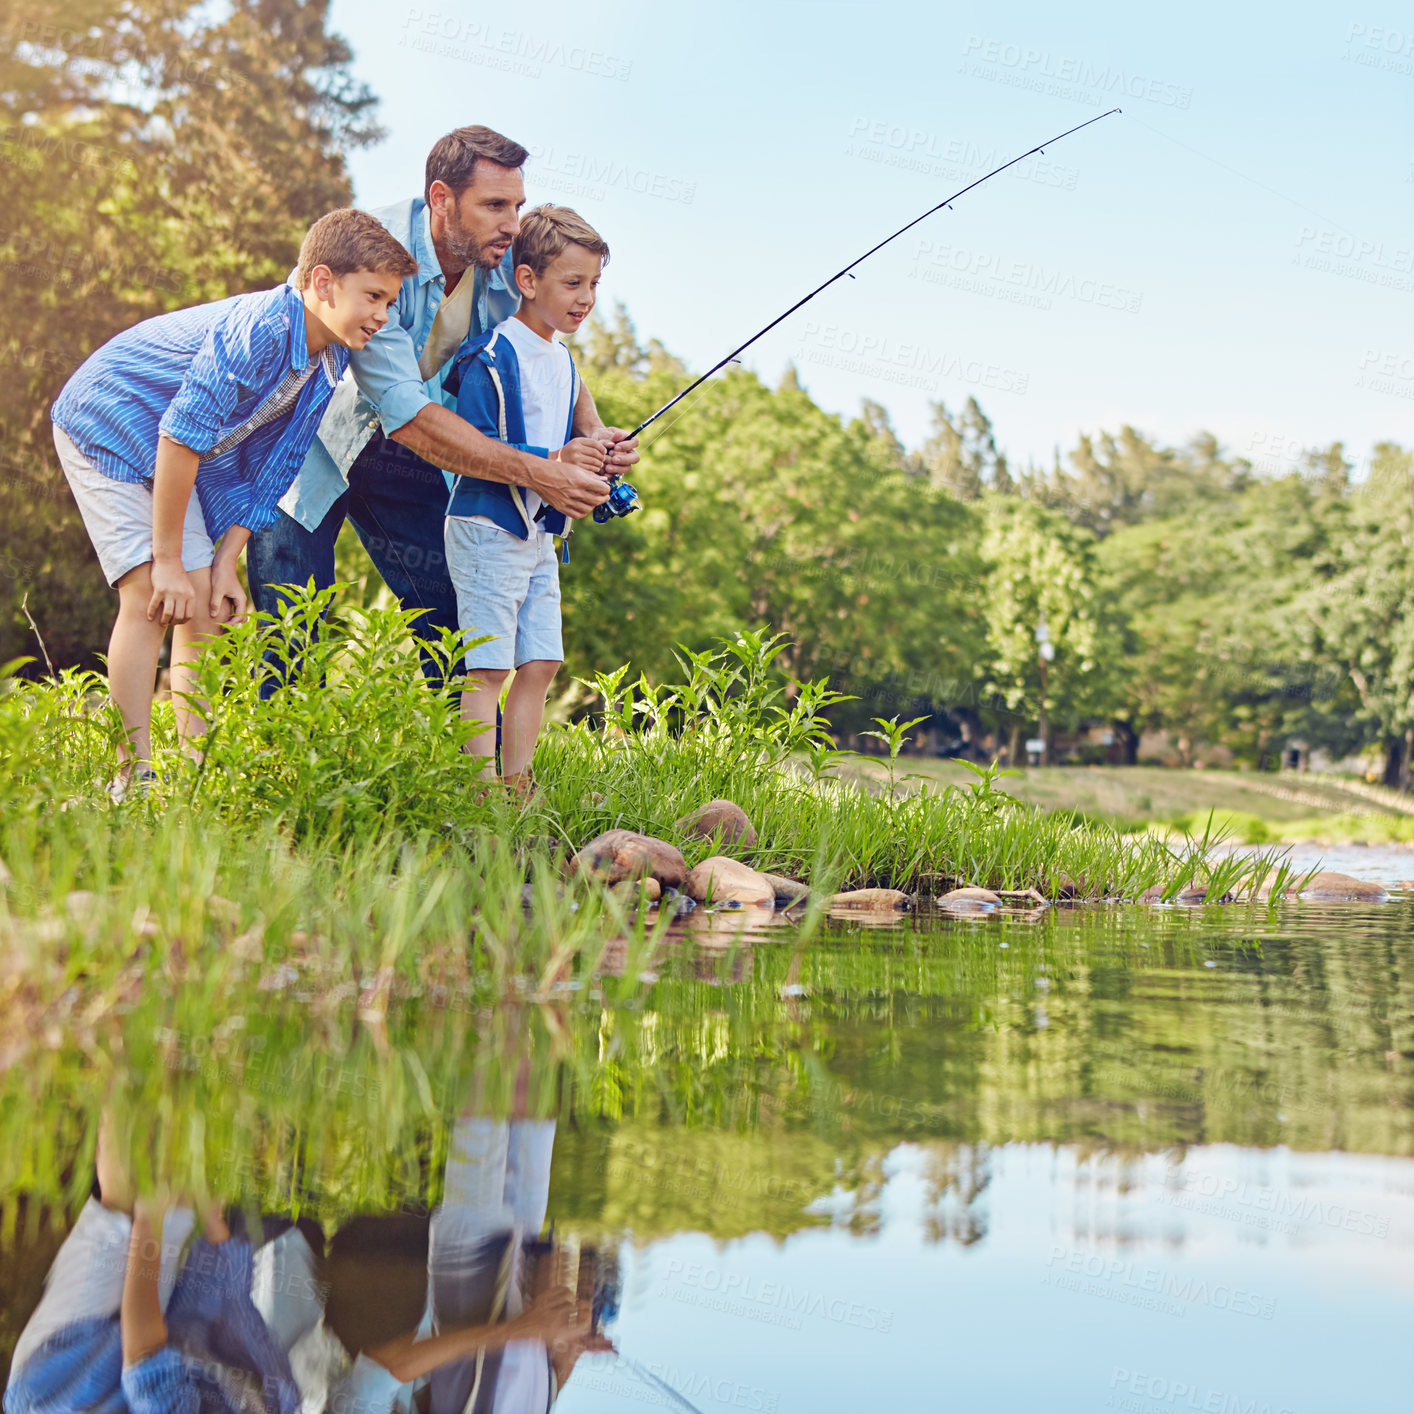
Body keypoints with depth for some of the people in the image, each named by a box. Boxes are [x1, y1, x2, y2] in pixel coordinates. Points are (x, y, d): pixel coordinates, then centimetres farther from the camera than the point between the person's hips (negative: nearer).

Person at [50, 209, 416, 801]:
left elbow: (269, 472, 1)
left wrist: (223, 563, -5)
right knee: (149, 596, -18)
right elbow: (180, 437, -31)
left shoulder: (330, 364, -6)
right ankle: (132, 778, -15)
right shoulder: (258, 330, -32)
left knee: (206, 606, 1)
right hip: (107, 427, -8)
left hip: (177, 456, 8)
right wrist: (169, 561, -25)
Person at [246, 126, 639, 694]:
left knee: (459, 615, 1)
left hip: (402, 456, 6)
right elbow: (406, 413, -37)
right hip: (312, 449, -5)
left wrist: (591, 431, -20)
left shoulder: (504, 263, -13)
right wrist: (538, 474, -39)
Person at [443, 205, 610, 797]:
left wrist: (591, 457, 8)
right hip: (489, 527, -9)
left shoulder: (562, 361, 15)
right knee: (488, 666, -8)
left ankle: (516, 783, 13)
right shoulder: (493, 356, -13)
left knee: (541, 664, 6)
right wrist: (552, 459, -25)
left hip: (539, 534, 9)